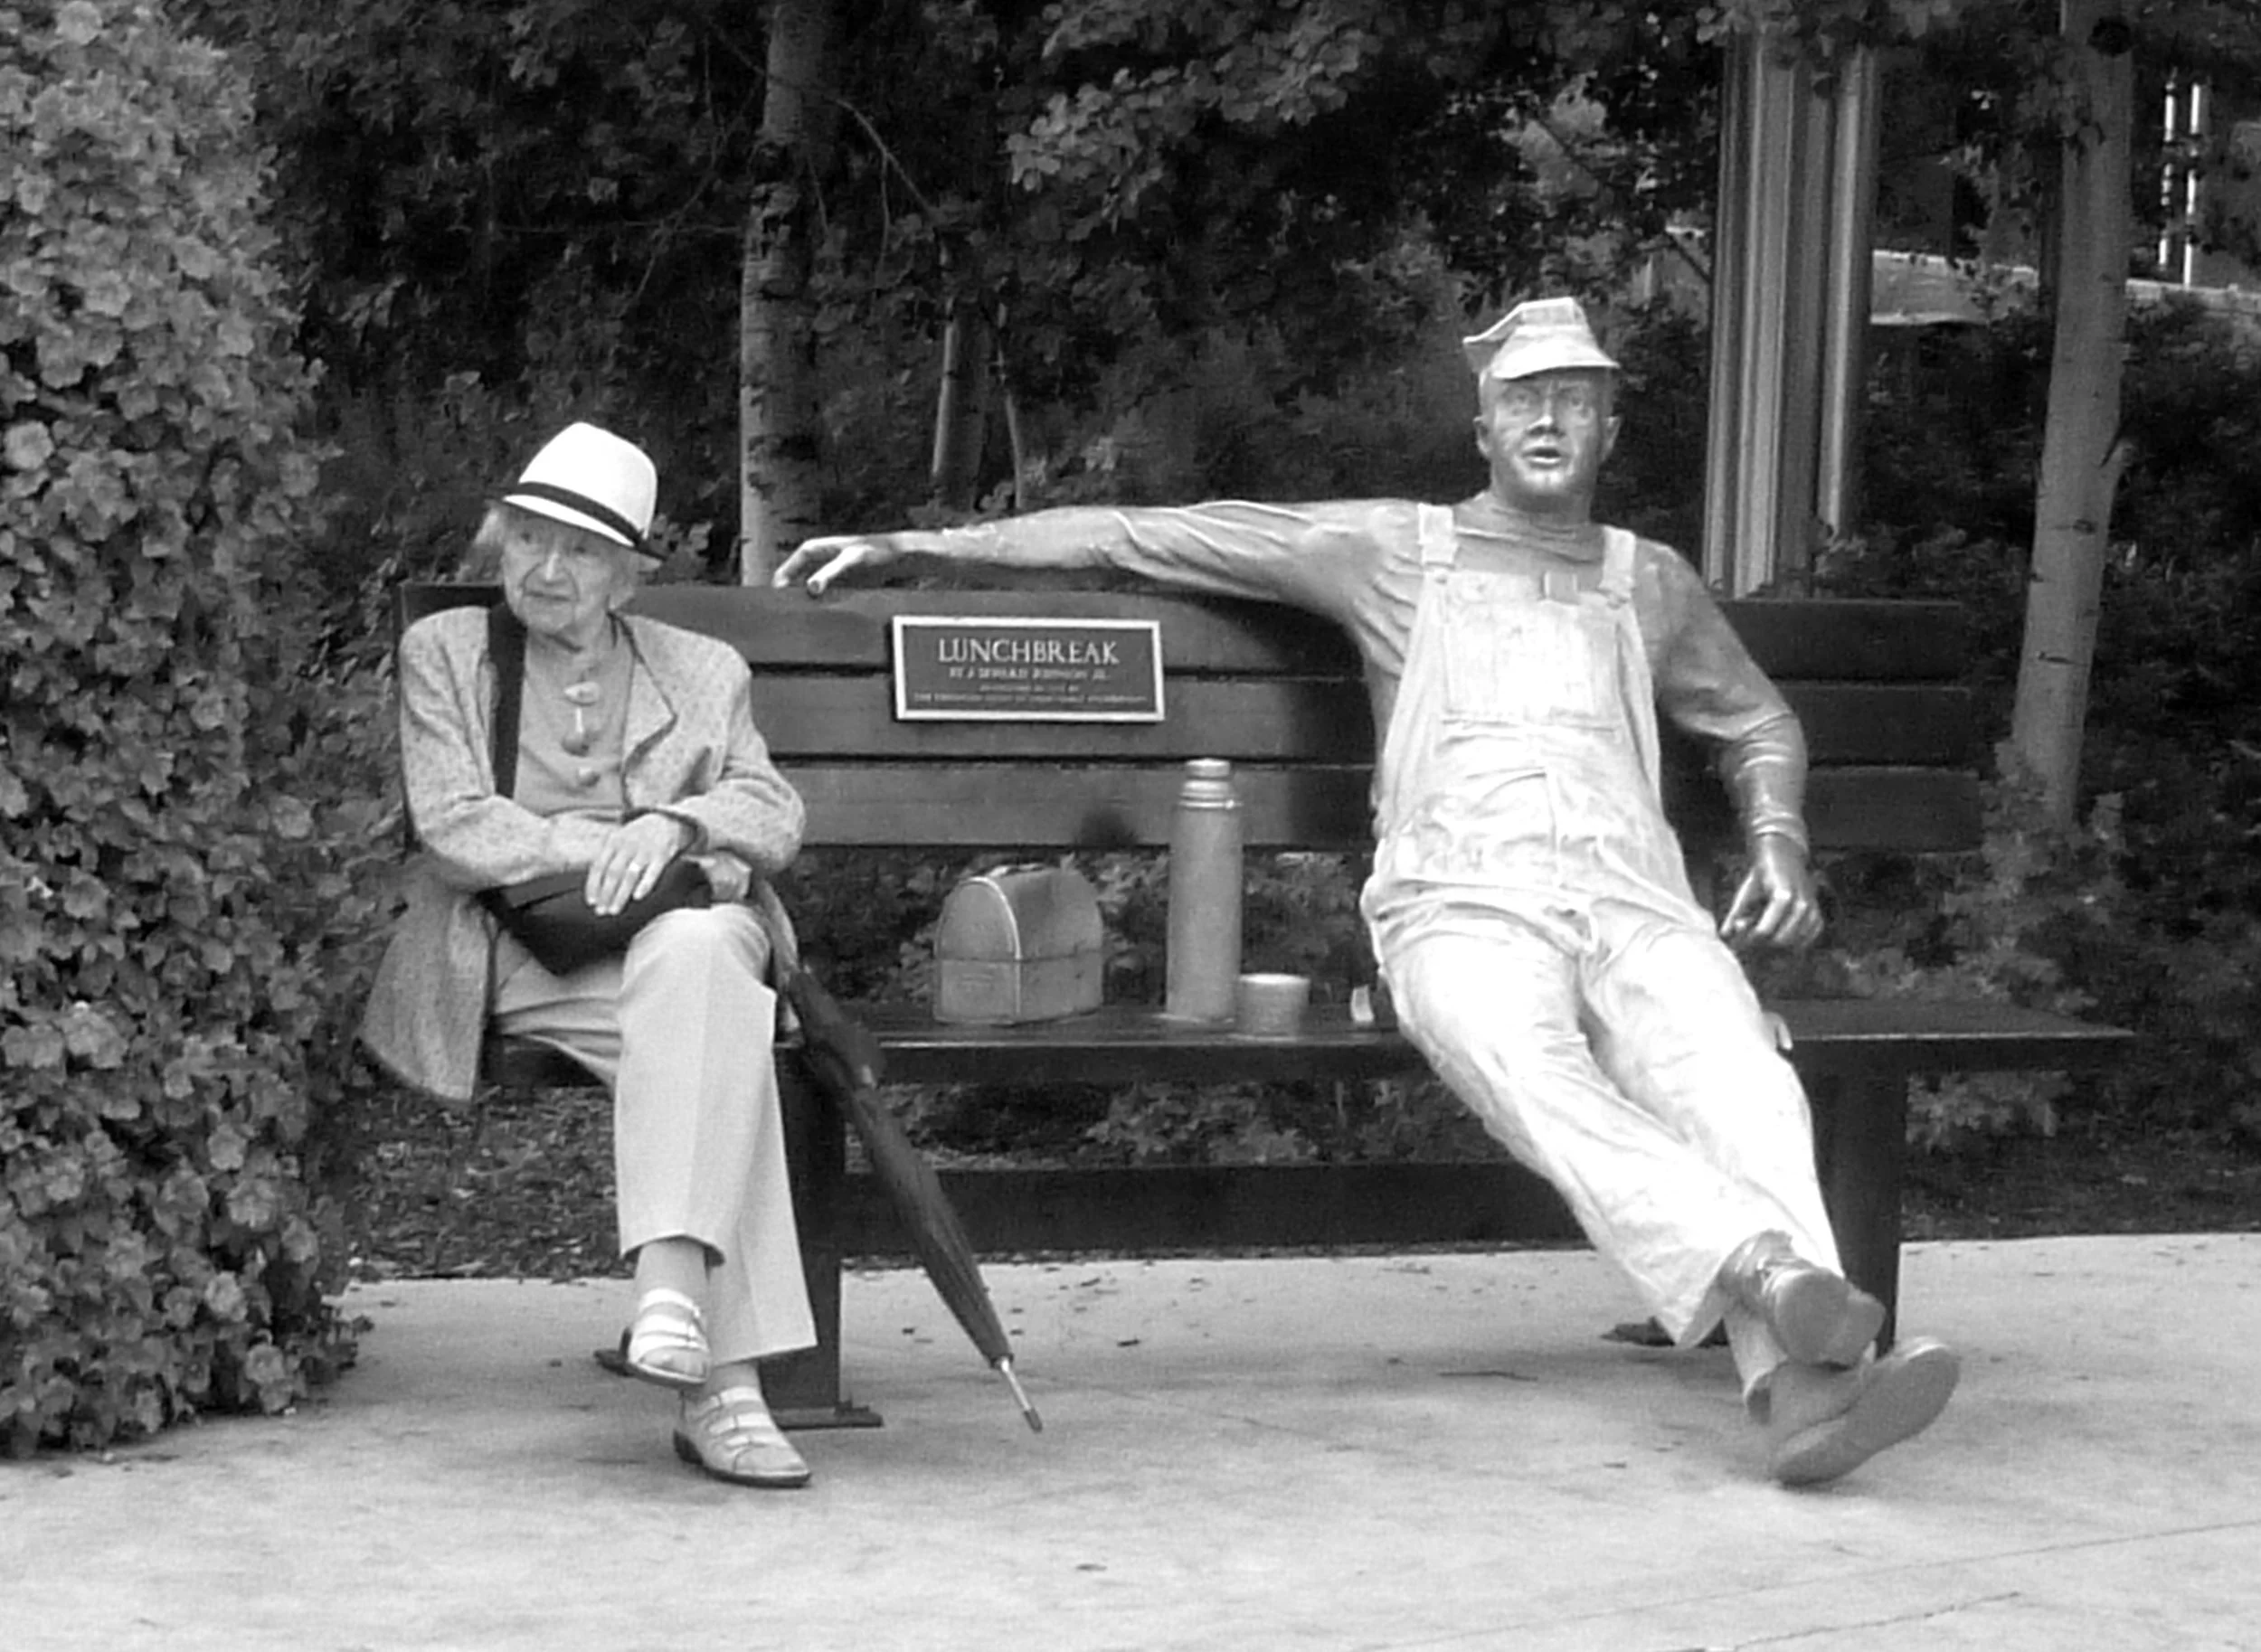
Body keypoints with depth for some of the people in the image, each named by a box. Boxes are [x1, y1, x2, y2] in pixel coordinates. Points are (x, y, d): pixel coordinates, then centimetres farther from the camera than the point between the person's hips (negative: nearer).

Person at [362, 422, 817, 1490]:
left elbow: (775, 815, 8)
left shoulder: (702, 670, 21)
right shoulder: (441, 652, 14)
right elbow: (454, 826, 0)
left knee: (699, 952, -39)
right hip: (521, 959, -3)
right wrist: (603, 850, -10)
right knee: (720, 1043, -35)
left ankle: (671, 1284, -48)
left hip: (686, 940, 3)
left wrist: (673, 824, -13)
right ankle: (726, 1382, -44)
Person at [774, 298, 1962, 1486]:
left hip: (1635, 903, 2)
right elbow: (1134, 536, 21)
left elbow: (1757, 723, 44)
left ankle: (1798, 1384, -54)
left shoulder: (1649, 585, 30)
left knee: (1736, 1073, -33)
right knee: (1542, 1086, -39)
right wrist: (911, 547, 19)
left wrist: (1779, 848, 21)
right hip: (1464, 908, -2)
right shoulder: (1389, 552, 21)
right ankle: (1768, 1267, -61)